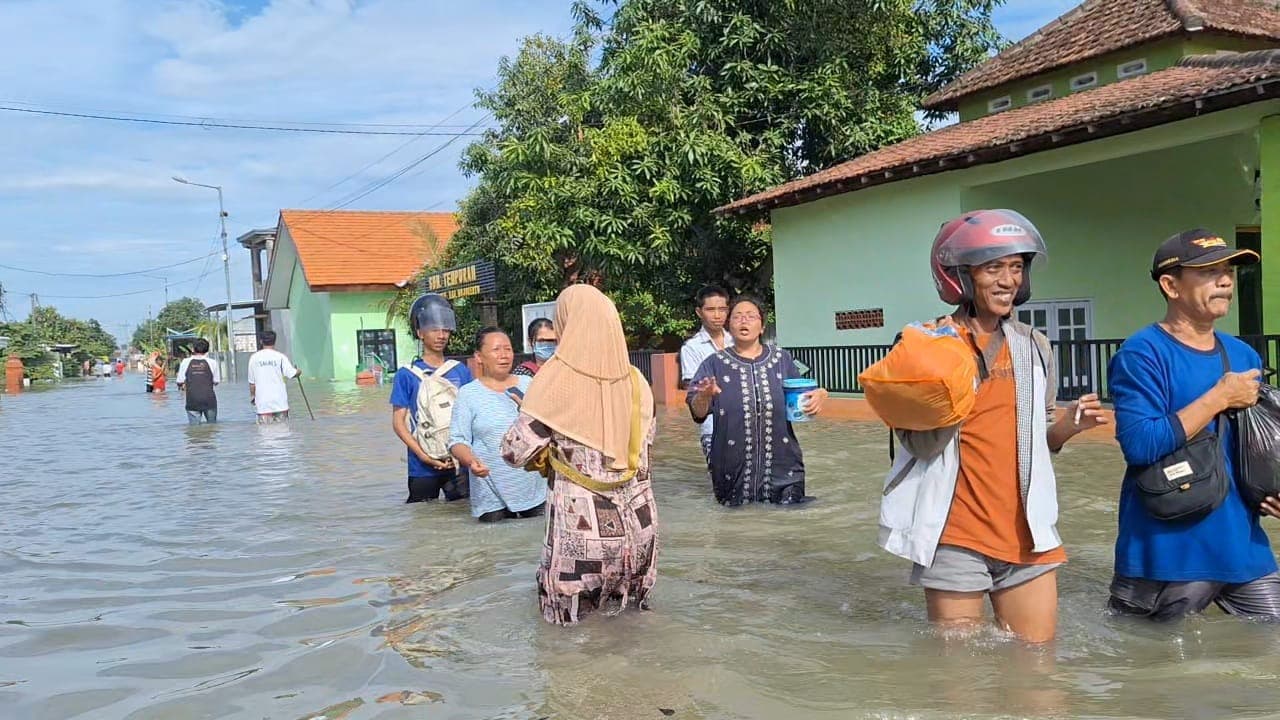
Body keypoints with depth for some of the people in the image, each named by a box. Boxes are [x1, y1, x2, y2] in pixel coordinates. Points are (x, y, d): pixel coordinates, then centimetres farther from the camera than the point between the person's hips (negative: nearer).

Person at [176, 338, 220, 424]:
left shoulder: (186, 362, -2)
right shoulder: (212, 363, -2)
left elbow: (180, 382, 2)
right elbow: (216, 381, 5)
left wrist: (182, 386, 23)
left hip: (192, 401, 0)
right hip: (209, 400, 0)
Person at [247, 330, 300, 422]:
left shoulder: (254, 358, 2)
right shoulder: (280, 356, -4)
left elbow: (252, 382, 5)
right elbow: (292, 373, -11)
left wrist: (252, 397, 19)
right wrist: (299, 372, 12)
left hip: (263, 403, 1)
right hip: (280, 401, -1)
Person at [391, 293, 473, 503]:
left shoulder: (461, 372, 6)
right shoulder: (407, 375, -1)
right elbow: (398, 422, -3)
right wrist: (423, 455, -15)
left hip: (459, 463, 2)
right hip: (423, 468, -2)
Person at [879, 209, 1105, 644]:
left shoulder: (1033, 346, 8)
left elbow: (1039, 440, 15)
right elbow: (919, 445, -10)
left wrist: (1070, 425, -5)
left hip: (1027, 534, 4)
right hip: (955, 537, -4)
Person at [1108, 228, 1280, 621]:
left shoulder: (1244, 356, 10)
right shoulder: (1142, 354, -13)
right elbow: (1139, 444, -26)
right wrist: (1221, 397, -19)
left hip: (1243, 548, 7)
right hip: (1166, 556, -6)